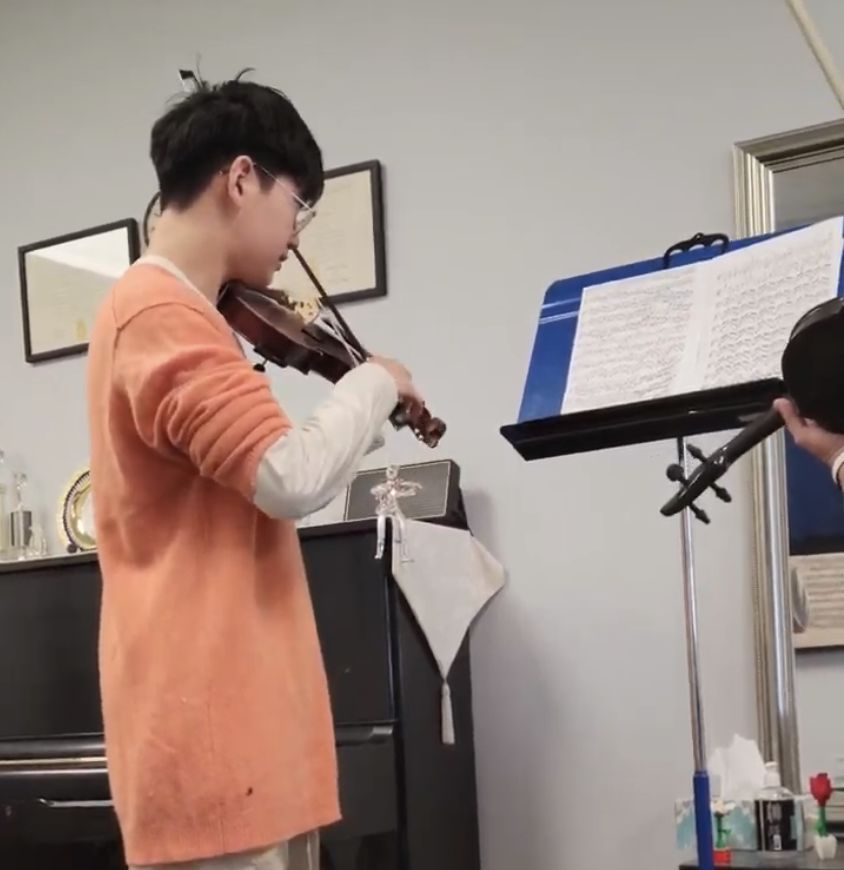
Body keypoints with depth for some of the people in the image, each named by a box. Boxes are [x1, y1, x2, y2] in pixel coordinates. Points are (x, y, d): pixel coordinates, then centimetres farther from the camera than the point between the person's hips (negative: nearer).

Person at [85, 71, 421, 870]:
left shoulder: (171, 311, 18)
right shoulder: (162, 312, -15)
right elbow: (294, 478, -24)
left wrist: (363, 409, 19)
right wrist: (373, 385, -7)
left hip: (240, 717, 10)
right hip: (211, 728, -10)